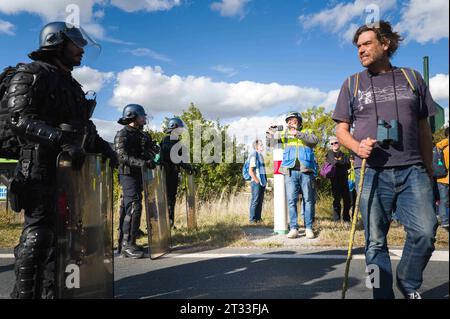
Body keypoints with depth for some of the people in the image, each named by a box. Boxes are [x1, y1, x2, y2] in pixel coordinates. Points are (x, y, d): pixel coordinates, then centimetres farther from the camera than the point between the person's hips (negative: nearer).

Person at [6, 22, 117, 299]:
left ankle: (51, 291, 21)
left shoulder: (71, 84, 23)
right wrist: (62, 140, -28)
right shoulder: (32, 74, -3)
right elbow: (21, 119, -18)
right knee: (38, 233, -7)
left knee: (62, 232, 11)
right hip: (42, 167, -8)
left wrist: (100, 144, 11)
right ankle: (25, 293, 3)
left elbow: (83, 125, 27)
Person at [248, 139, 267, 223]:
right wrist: (257, 181, -15)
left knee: (260, 201, 12)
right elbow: (250, 171, -15)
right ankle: (252, 219, 2)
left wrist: (264, 181, 14)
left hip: (262, 183, 8)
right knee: (255, 201, -4)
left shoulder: (261, 155, 16)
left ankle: (258, 218, 19)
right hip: (256, 183, -8)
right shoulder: (254, 156, -11)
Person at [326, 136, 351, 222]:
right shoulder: (330, 153, 5)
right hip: (335, 180, -4)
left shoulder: (343, 155, 15)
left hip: (344, 180, 4)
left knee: (347, 199, 3)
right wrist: (343, 162, -4)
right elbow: (334, 162, -14)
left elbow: (348, 165, 1)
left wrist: (338, 162, -8)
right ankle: (336, 219, 6)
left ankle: (346, 218, 16)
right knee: (336, 199, -4)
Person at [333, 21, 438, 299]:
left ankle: (409, 283, 18)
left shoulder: (412, 78, 13)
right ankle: (383, 294, 16)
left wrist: (429, 167, 14)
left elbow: (423, 128, 15)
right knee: (375, 241, 2)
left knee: (425, 231, -8)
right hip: (371, 172, -1)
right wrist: (357, 146, -13)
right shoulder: (352, 84, 11)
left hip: (412, 170, 1)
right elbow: (341, 129, 8)